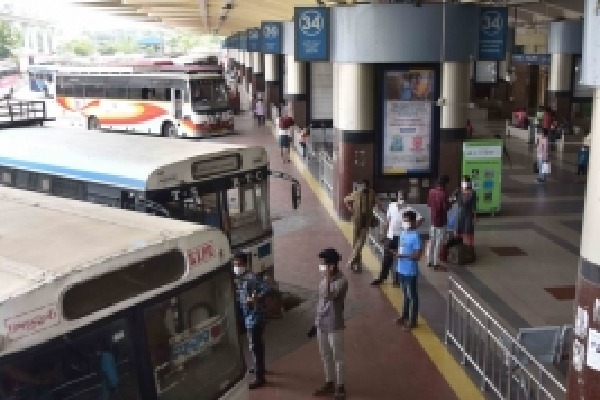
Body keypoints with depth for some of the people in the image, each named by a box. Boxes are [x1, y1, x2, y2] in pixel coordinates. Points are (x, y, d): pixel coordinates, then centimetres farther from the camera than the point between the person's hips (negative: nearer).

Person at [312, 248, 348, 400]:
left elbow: (327, 297, -33)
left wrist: (327, 277, -33)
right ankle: (329, 383, 33)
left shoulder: (341, 281, -20)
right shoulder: (325, 279, 5)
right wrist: (316, 322, 17)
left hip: (334, 326, -8)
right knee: (325, 356, 18)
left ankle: (340, 386, 21)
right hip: (321, 324, 8)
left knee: (337, 357, 7)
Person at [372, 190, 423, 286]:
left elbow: (420, 218, -10)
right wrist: (384, 233, 11)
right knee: (387, 258, 11)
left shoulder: (409, 209, -8)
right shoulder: (391, 206, 5)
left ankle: (397, 280, 16)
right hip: (390, 236, 4)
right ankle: (382, 278, 21)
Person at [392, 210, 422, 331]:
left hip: (410, 271, -8)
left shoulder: (415, 236, -19)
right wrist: (396, 253, 0)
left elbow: (417, 255, -22)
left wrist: (402, 255, -25)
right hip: (401, 269, 8)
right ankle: (405, 315, 36)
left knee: (412, 296, 4)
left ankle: (412, 321, 14)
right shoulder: (403, 233, 6)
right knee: (405, 294, 22)